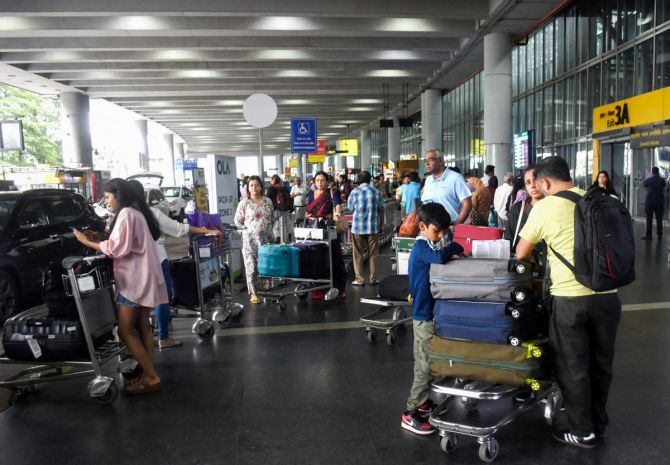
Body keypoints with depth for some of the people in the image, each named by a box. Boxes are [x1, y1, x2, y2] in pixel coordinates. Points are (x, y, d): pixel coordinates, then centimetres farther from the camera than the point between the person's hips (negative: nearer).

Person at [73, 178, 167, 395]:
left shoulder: (125, 214, -13)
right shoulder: (136, 212, 17)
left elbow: (115, 248, -17)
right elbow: (126, 245, 14)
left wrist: (86, 241, -8)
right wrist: (98, 240, 10)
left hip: (134, 279, -10)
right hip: (142, 277, 10)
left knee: (125, 331, -6)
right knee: (142, 327, 11)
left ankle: (151, 378, -2)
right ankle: (149, 374, 15)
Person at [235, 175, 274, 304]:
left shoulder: (268, 201, 7)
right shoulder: (244, 203, -2)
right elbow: (238, 221, 2)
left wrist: (269, 231, 9)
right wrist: (250, 229, -2)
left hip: (266, 239, 3)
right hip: (250, 239, -3)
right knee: (252, 267, 0)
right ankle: (253, 293, 9)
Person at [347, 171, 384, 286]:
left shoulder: (354, 192, -3)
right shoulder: (376, 192, 1)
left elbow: (350, 208, 5)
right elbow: (381, 209, 3)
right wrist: (381, 224, 12)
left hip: (358, 227, -1)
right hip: (373, 226, 1)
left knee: (358, 254, 7)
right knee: (373, 254, 8)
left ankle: (359, 279, 8)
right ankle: (373, 279, 11)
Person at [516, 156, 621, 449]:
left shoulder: (544, 207, -6)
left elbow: (521, 254, 3)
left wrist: (536, 255, 25)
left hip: (570, 297, -5)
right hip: (607, 294, 5)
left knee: (573, 367, 10)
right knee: (601, 363, 19)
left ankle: (583, 432, 22)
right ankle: (598, 423, 35)